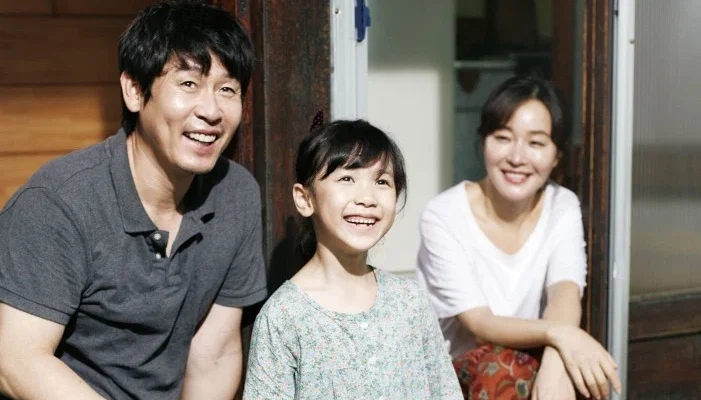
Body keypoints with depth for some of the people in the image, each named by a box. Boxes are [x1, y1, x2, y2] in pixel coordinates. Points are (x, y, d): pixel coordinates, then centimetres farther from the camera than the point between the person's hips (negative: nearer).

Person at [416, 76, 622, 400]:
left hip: (527, 372, 3)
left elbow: (565, 291, -21)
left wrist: (555, 363, -42)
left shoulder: (562, 207, -4)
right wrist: (555, 333, -42)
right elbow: (480, 325, -22)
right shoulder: (443, 216, -16)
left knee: (576, 369, -28)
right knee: (501, 365, -33)